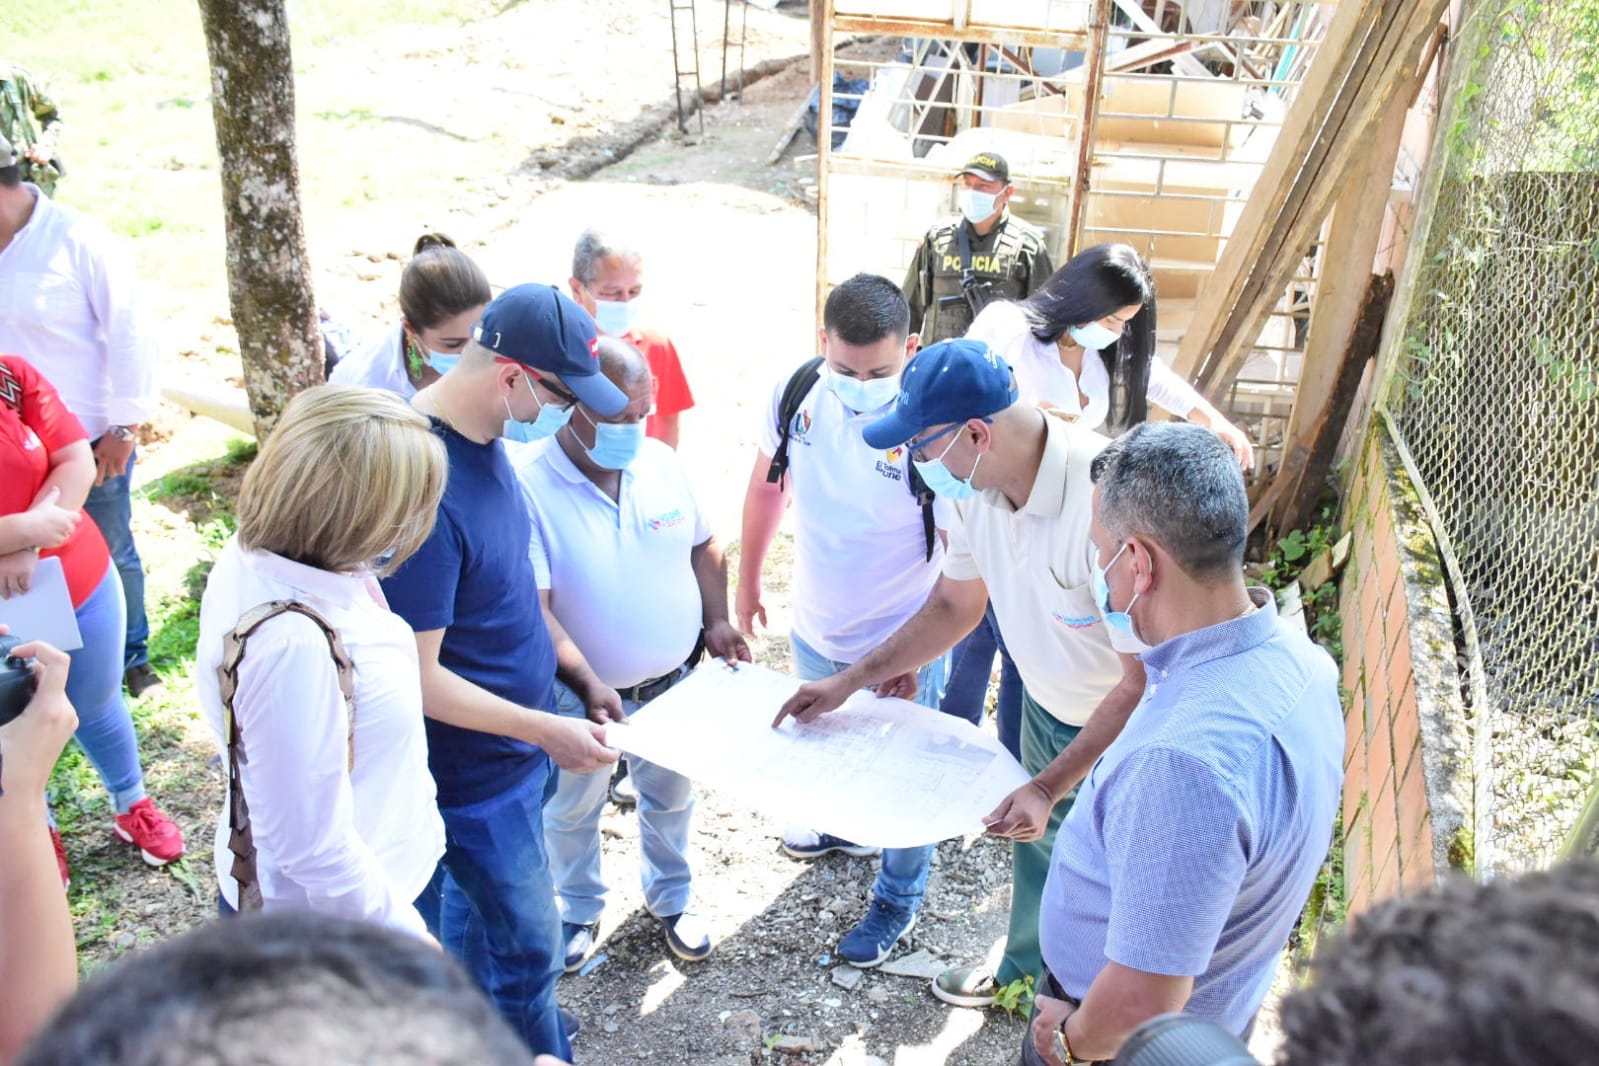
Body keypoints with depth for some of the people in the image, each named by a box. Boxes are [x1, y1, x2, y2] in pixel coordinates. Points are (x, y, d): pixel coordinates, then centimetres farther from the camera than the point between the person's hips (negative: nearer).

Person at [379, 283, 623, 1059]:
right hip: (476, 769, -9)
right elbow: (417, 678, -26)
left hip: (511, 743, 9)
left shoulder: (481, 436, -4)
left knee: (474, 898, 27)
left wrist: (576, 674, 14)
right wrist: (545, 729, -23)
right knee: (526, 944, 9)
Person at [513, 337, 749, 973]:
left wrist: (716, 621, -5)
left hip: (675, 682, 4)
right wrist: (588, 684, -36)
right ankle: (579, 910, 48)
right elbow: (532, 609, -28)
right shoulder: (527, 484, -25)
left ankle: (670, 896, 51)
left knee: (670, 798, 24)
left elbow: (703, 547, 8)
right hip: (581, 696, -4)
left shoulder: (662, 462, -7)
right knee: (571, 812, 20)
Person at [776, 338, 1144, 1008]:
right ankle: (1021, 969, 55)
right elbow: (955, 604, 3)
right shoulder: (978, 483, -14)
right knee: (1036, 847, 27)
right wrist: (848, 682, 1)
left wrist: (1050, 788, -33)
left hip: (1123, 727, -6)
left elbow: (1142, 683, -32)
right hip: (1046, 705, 7)